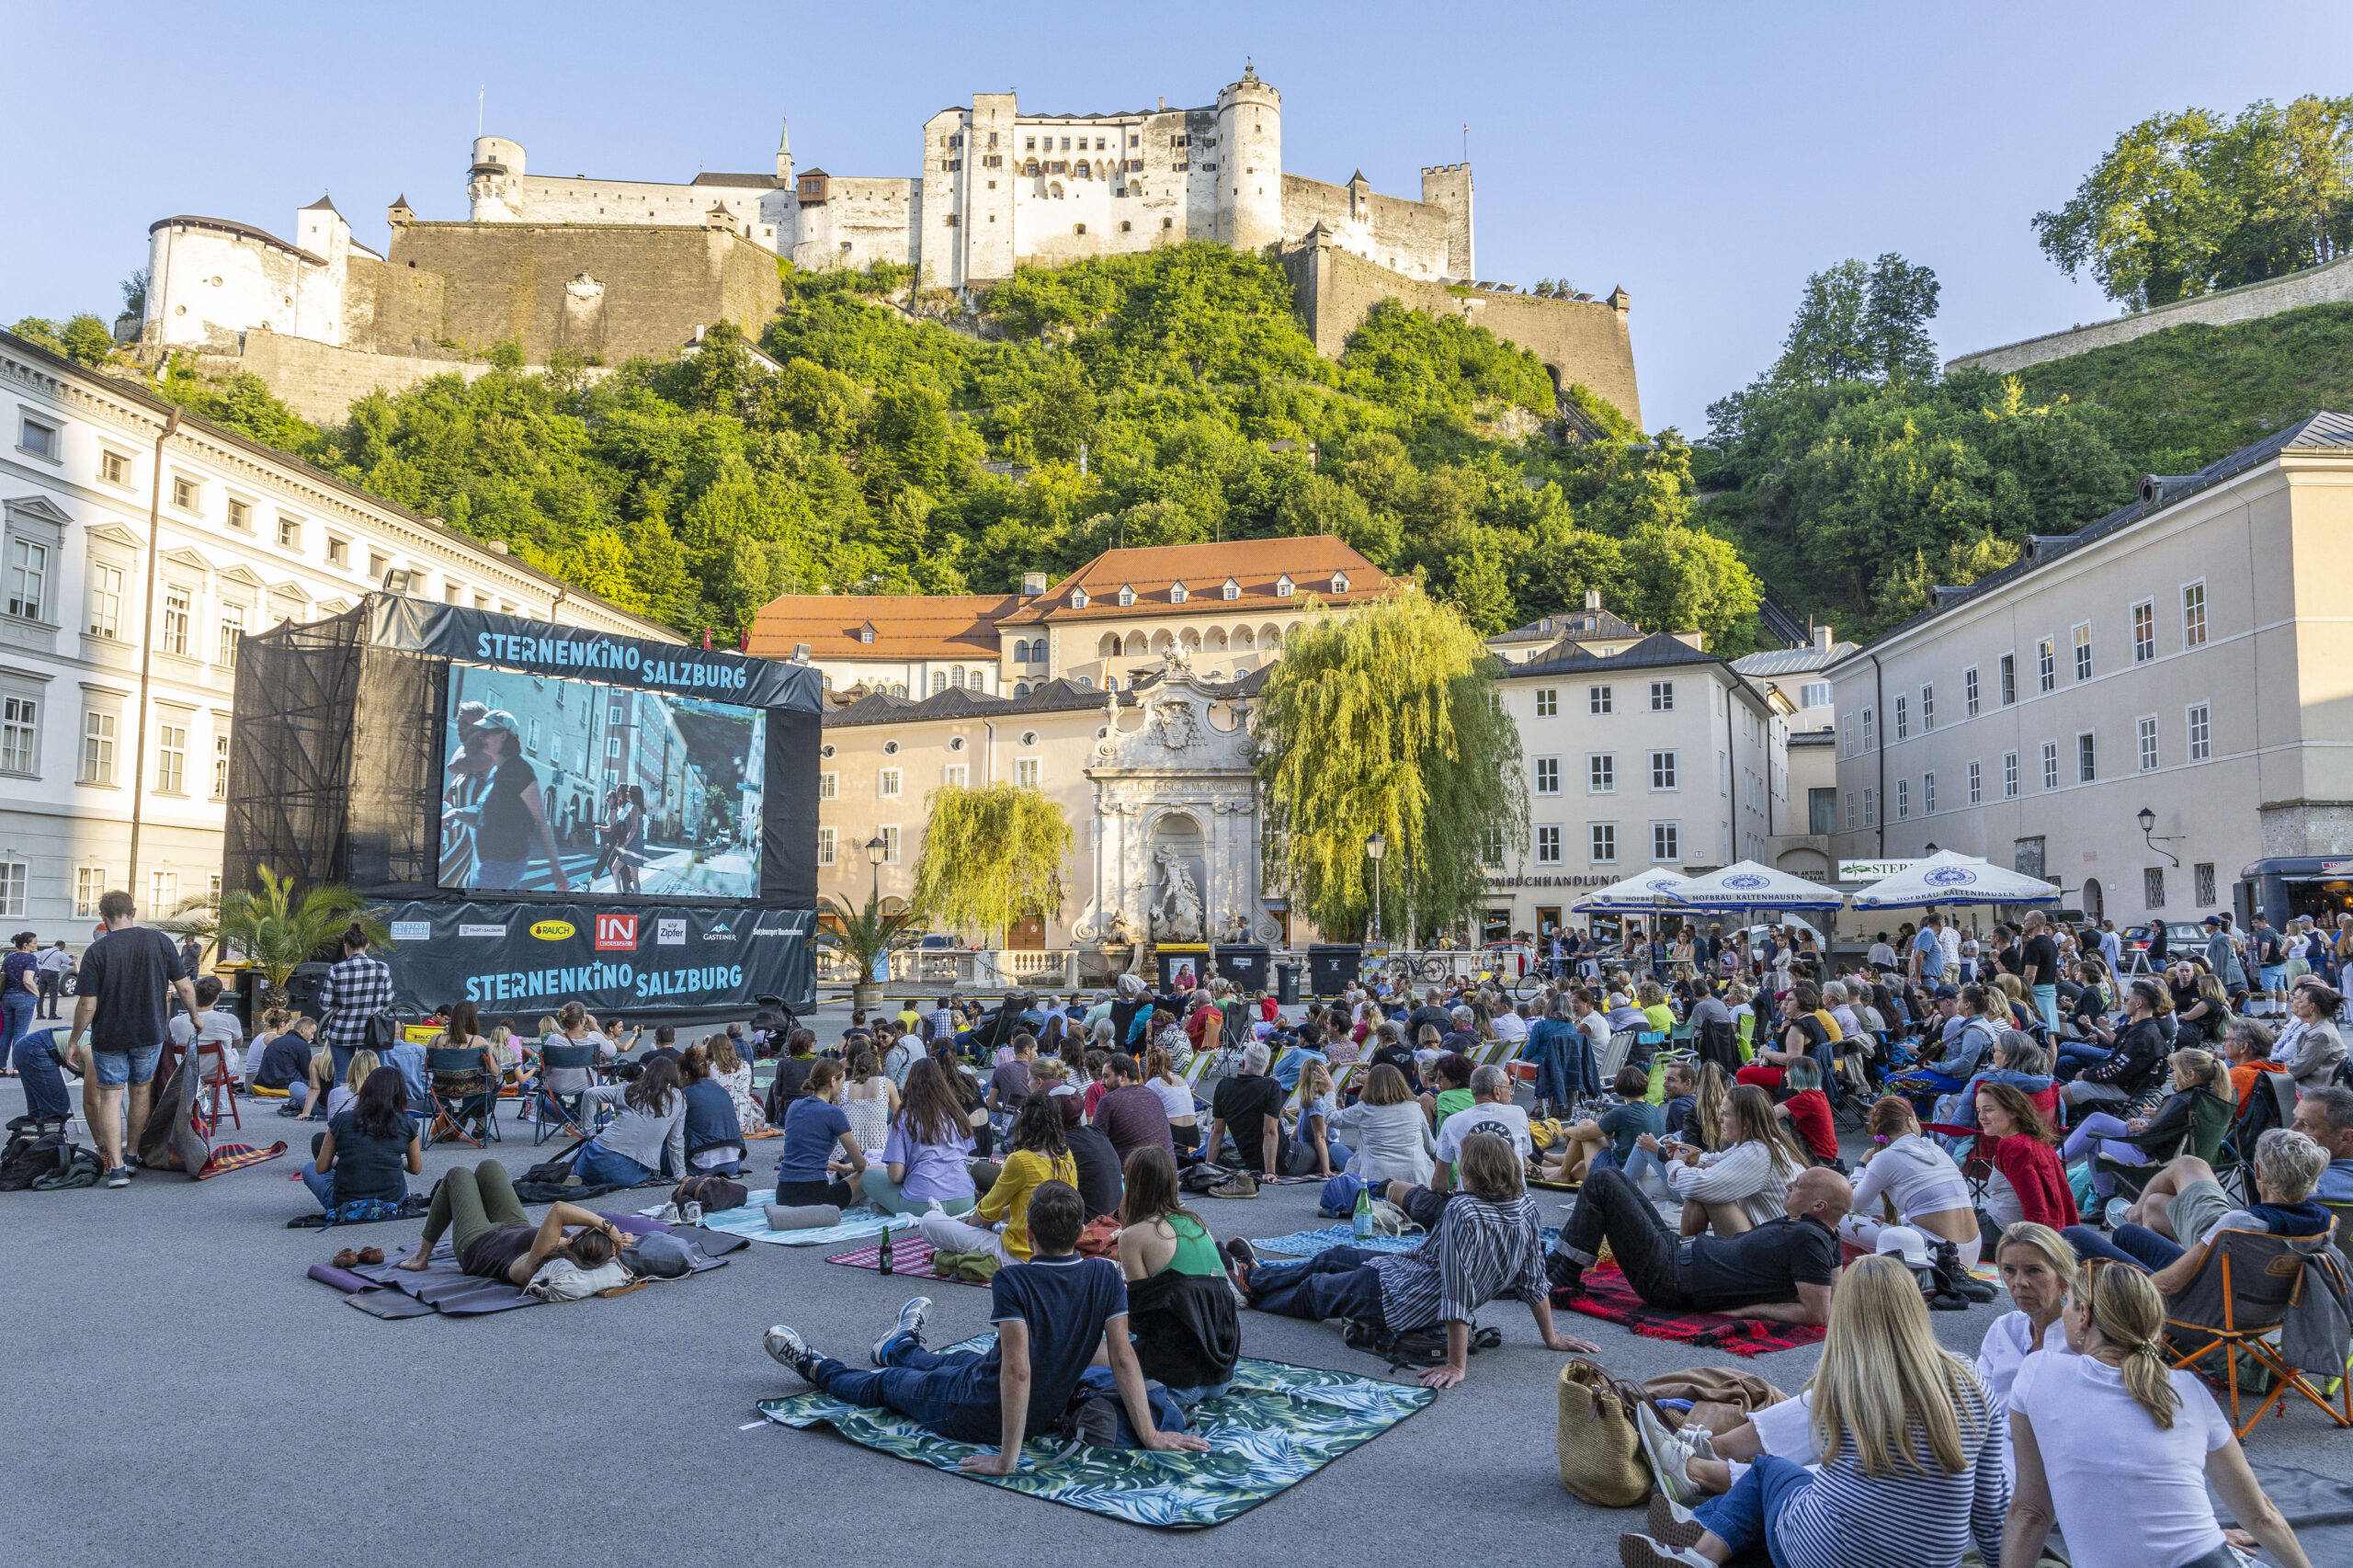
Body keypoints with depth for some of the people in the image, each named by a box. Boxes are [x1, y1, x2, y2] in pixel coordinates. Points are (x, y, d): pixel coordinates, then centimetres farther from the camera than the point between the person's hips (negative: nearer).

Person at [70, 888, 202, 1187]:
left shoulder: (97, 951, -11)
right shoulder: (160, 942, -4)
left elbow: (87, 1006, -12)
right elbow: (184, 988, -1)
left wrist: (75, 1039, 3)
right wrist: (195, 1016, 16)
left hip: (108, 1037, -2)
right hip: (150, 1034, 2)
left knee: (110, 1096, 5)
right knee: (141, 1092, 17)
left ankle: (116, 1166, -2)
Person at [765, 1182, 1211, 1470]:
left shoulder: (1012, 1281, -29)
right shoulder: (1105, 1275, -16)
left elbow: (1018, 1370, -34)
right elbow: (1123, 1358, -16)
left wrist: (1007, 1459, -29)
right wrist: (1151, 1435, -12)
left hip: (980, 1418, -5)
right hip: (1049, 1415, 6)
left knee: (886, 1383, 24)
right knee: (961, 1360, 36)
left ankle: (815, 1368, 52)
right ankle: (902, 1347, 69)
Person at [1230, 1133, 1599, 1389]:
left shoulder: (1463, 1213, -35)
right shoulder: (1526, 1209, -12)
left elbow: (1458, 1293, -36)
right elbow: (1533, 1281, -5)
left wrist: (1456, 1365, -30)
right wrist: (1552, 1338, 7)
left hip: (1398, 1297, -8)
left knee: (1312, 1290, 19)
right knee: (1333, 1257, 26)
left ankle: (1252, 1283, 46)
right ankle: (1257, 1272, 48)